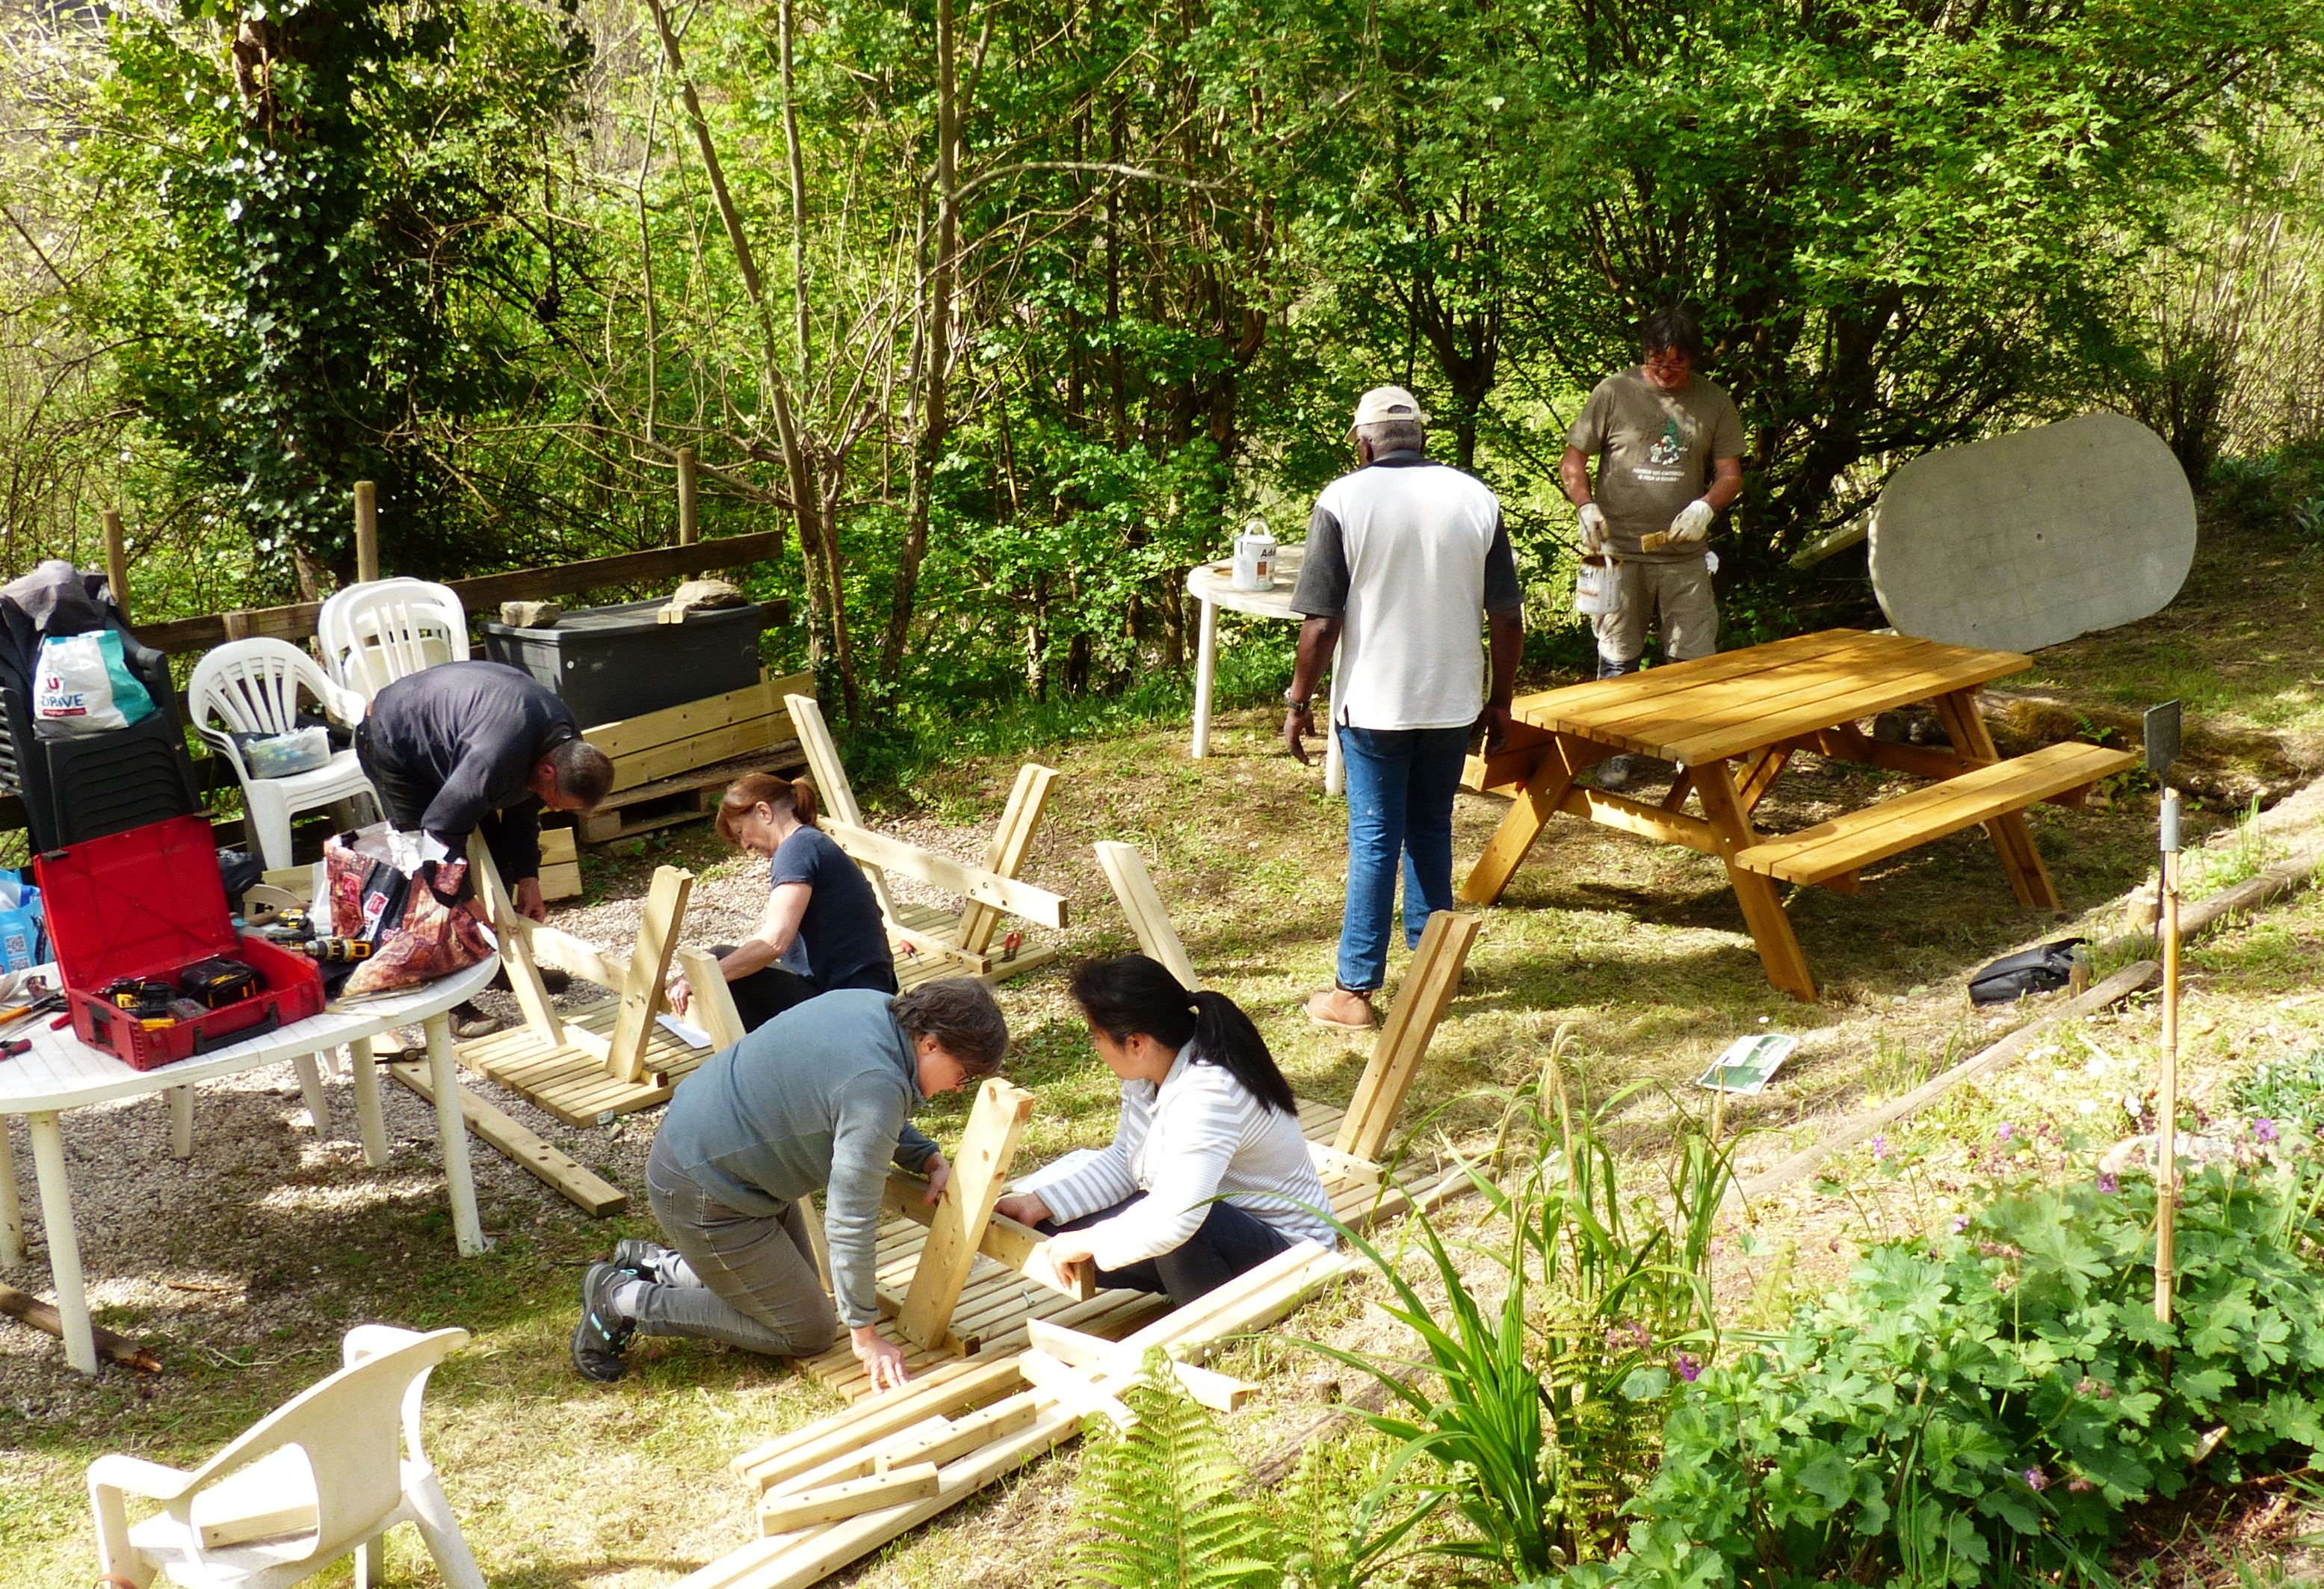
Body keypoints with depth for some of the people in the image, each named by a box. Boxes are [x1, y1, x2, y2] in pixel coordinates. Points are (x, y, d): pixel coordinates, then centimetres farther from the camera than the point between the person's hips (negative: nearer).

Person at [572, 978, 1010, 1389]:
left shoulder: (875, 1005, -4)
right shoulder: (877, 1087, -32)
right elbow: (850, 1223, -26)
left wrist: (930, 1160, 0)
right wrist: (865, 1335, -16)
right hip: (704, 1193, -10)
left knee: (799, 1288, 22)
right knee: (808, 1333, 4)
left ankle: (654, 1264, 25)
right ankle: (622, 1301, 5)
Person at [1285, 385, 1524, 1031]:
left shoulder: (1344, 500, -9)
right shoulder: (1475, 499, 1)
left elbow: (1321, 622, -12)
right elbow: (1508, 618, 2)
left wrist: (1298, 701, -1)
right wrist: (1500, 701, 13)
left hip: (1373, 704, -3)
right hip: (1453, 701, 3)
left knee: (1374, 840, 3)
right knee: (1431, 828, 18)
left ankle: (1355, 991, 8)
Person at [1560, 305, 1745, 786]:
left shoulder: (1713, 403, 6)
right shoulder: (1614, 393, -1)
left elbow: (1731, 474, 8)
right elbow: (1571, 463, 3)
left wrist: (1706, 506, -14)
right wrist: (1586, 508, -15)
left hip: (1684, 555, 2)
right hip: (1620, 552, -1)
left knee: (1694, 660, 3)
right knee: (1618, 660, 7)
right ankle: (1618, 751, 20)